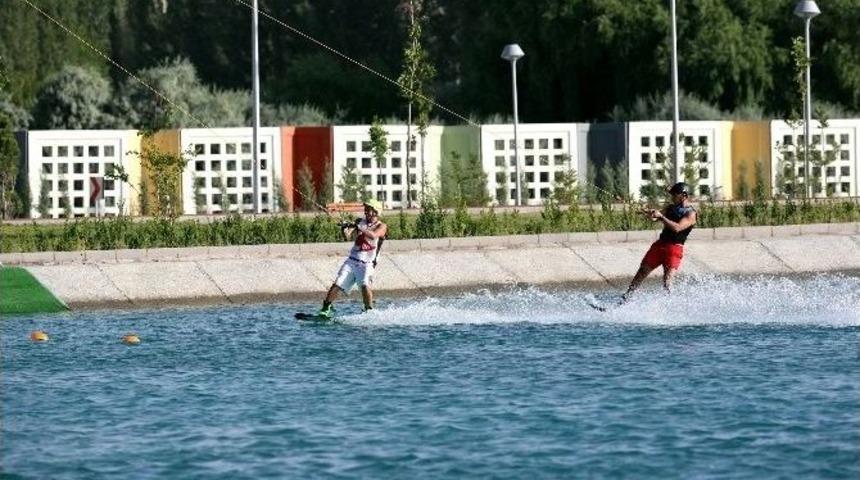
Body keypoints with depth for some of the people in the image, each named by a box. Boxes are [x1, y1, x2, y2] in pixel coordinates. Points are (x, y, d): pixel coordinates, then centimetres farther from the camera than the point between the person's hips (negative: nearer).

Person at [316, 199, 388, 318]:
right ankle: (326, 309, -2)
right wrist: (344, 229, -24)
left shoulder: (381, 226, -1)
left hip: (366, 264, -4)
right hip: (352, 260, 4)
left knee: (365, 285, -27)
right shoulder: (360, 221, 11)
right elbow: (347, 236, -1)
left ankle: (369, 311, -21)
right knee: (337, 285, -8)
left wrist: (359, 227, -35)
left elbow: (373, 236, -23)